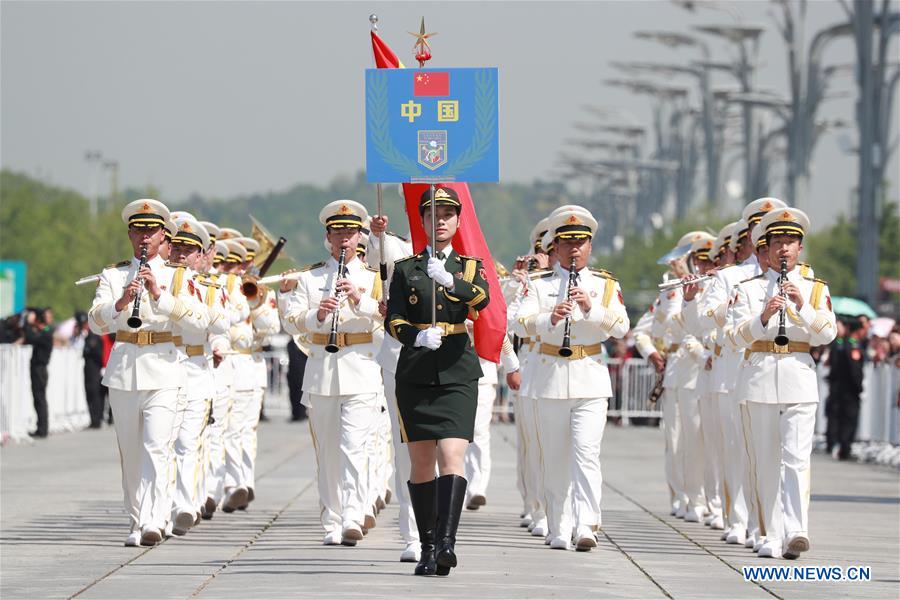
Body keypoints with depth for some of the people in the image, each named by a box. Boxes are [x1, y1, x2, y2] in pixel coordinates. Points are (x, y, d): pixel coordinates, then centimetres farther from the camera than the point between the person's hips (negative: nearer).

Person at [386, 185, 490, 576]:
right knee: (421, 463, 4)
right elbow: (393, 320, -1)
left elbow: (482, 300, -12)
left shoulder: (470, 267, 10)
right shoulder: (406, 269, 11)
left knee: (452, 456, -17)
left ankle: (446, 541, -29)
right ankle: (427, 548, 10)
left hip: (457, 372, -1)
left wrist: (449, 281, -31)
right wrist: (417, 337, -22)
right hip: (414, 374, 1)